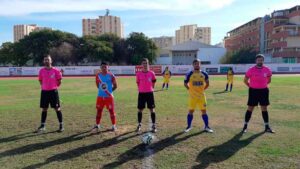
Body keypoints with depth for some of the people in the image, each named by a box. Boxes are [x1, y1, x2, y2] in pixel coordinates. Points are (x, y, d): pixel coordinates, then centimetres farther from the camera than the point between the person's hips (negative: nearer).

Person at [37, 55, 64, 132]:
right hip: (44, 91, 3)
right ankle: (43, 125, 19)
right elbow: (40, 80, 17)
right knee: (44, 109, 10)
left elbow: (59, 81, 1)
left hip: (53, 91, -3)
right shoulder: (41, 71, 5)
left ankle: (61, 125, 10)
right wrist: (44, 87, 9)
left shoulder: (55, 70, -6)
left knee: (57, 108, 1)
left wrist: (54, 87, 4)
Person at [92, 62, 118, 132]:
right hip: (100, 96, 3)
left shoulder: (111, 75, -6)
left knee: (111, 111, 3)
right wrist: (101, 89, 8)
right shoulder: (98, 75, 3)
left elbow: (115, 86, 0)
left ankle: (114, 126, 14)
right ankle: (97, 125, 19)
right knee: (99, 111, 7)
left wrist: (109, 91, -2)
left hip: (109, 96, -3)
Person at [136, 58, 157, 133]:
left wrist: (151, 89, 7)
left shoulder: (151, 73, -1)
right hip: (141, 93, 1)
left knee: (152, 109, 2)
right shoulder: (138, 74, -1)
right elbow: (138, 83, 11)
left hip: (150, 93, 0)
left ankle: (154, 125, 12)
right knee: (140, 109, 7)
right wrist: (140, 89, 5)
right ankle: (139, 125, 23)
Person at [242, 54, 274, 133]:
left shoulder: (267, 70, -1)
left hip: (263, 91, 3)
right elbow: (245, 80, 1)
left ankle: (267, 127, 19)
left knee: (264, 108, 9)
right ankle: (245, 125, 12)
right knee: (250, 108, 2)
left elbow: (269, 80, 15)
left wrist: (262, 85, 12)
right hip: (253, 91, -3)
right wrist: (251, 87, 3)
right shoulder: (251, 70, -9)